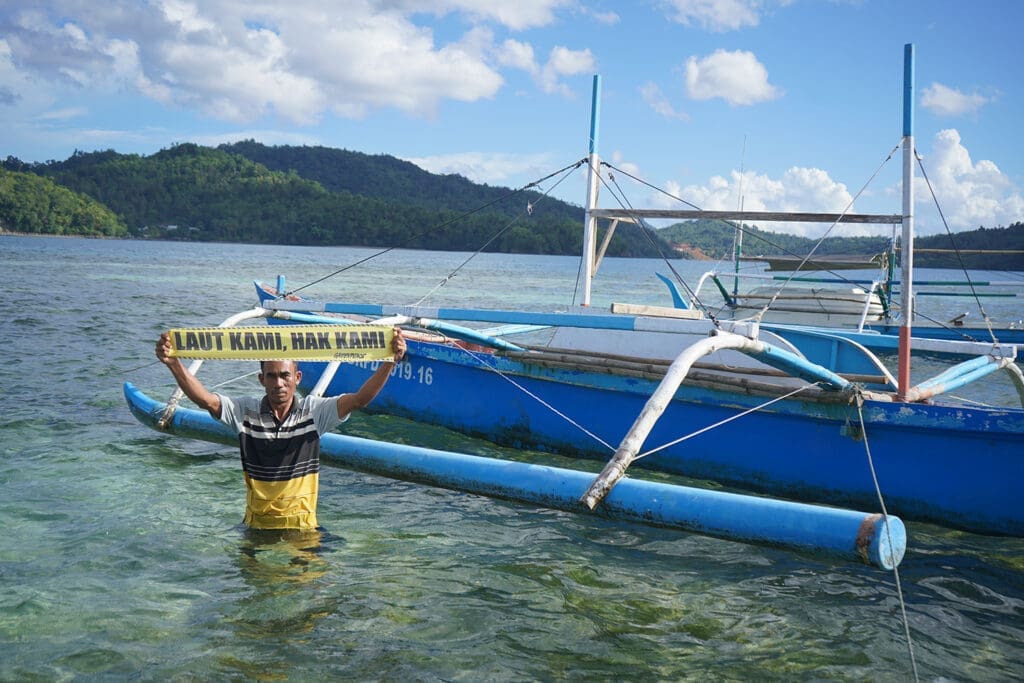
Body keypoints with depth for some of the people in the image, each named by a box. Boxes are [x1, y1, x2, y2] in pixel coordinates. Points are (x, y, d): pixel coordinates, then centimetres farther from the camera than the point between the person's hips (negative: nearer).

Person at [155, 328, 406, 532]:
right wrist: (173, 363, -27)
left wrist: (390, 362, -26)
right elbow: (204, 399, -12)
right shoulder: (246, 411, 0)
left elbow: (360, 399, -12)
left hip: (303, 525, -1)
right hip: (256, 524, 1)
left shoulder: (314, 411, -2)